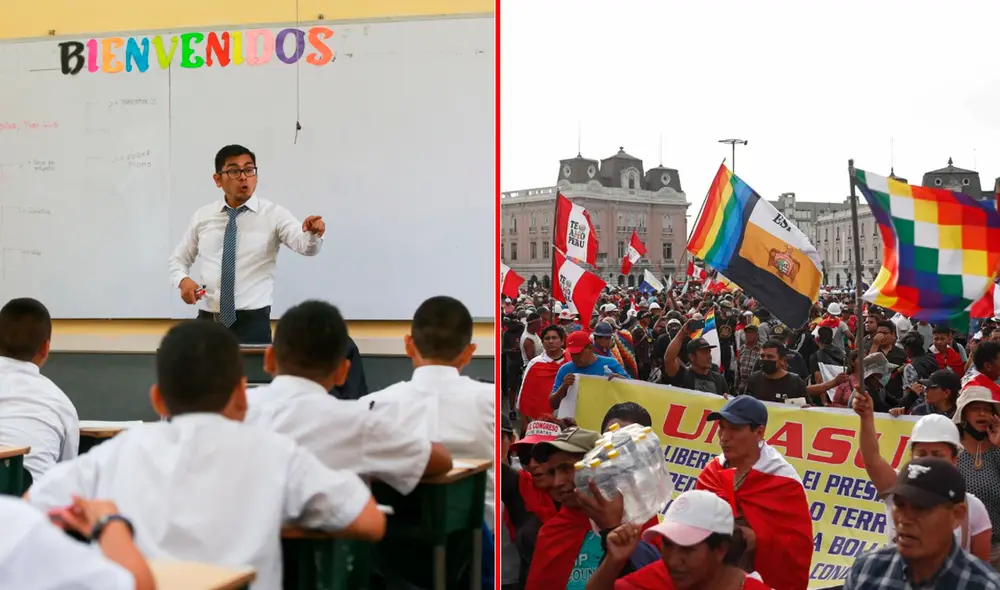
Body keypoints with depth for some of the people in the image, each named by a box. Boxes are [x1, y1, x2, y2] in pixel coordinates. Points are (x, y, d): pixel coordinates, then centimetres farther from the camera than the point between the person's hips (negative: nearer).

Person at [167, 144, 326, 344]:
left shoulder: (274, 214, -3)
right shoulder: (202, 217, 7)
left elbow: (305, 245, -19)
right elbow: (178, 259, 16)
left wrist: (313, 233, -43)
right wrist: (183, 281, -6)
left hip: (252, 322, -3)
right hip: (207, 321, 3)